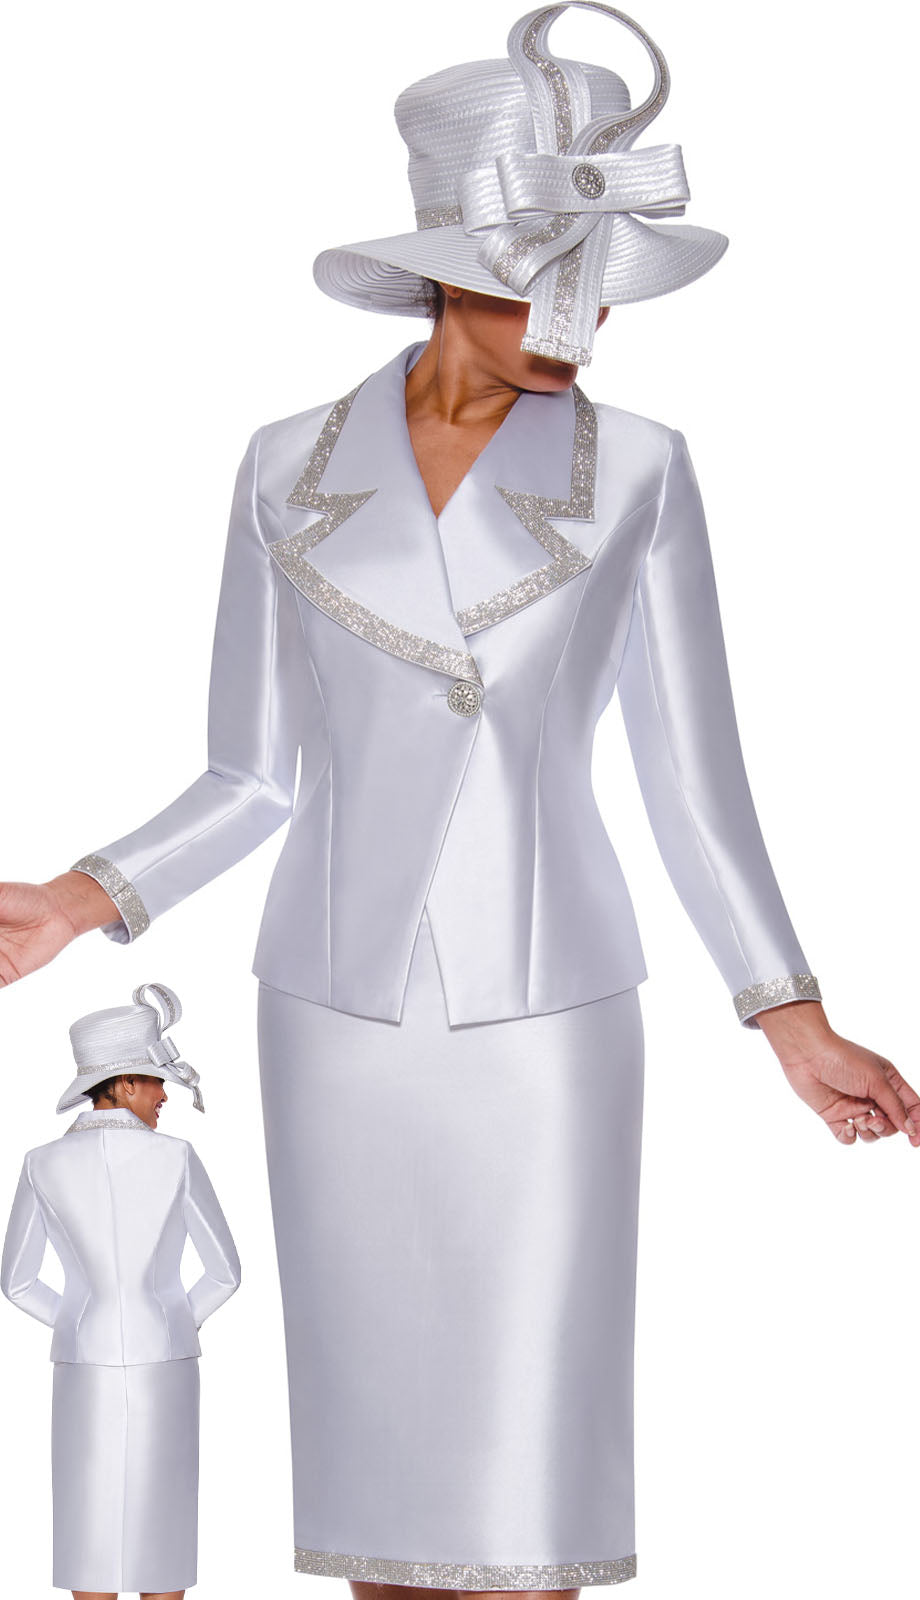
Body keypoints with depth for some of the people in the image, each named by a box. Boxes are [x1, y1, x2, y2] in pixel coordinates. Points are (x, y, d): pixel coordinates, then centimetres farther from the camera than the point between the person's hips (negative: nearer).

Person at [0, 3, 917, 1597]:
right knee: (379, 1462, 7)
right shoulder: (290, 469, 1)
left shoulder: (636, 473, -3)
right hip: (341, 1017, 2)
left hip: (544, 1021, -1)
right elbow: (257, 780, 5)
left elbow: (692, 777, -1)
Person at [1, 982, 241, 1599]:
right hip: (165, 1368, -1)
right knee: (162, 1530, 8)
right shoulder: (175, 1158, -9)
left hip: (84, 1366, 1)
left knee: (92, 1531, 8)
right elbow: (225, 1269, -2)